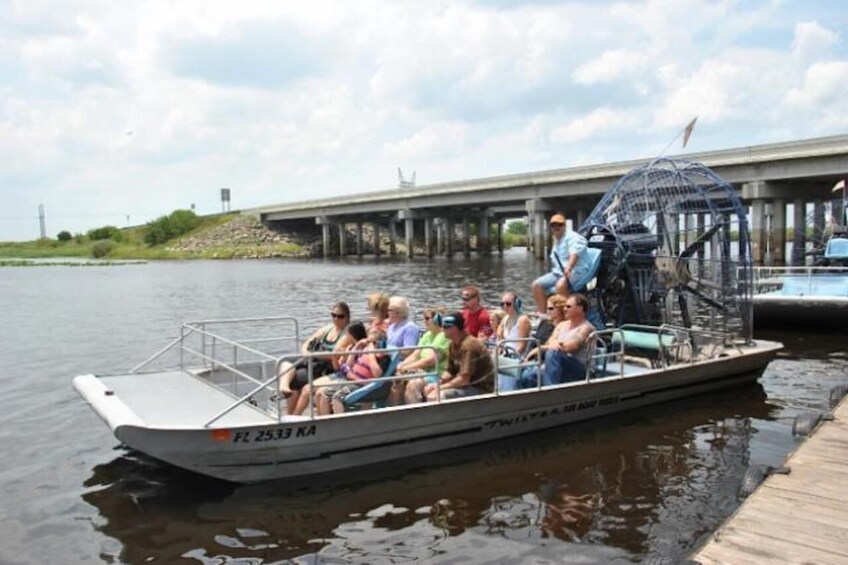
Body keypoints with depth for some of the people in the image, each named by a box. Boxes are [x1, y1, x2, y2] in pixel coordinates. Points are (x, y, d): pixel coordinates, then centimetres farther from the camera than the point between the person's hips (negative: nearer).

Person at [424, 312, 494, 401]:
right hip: (468, 384, 10)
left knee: (442, 395, -27)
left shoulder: (469, 345, -23)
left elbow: (464, 379, -26)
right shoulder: (453, 344, 5)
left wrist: (440, 387, -20)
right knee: (428, 390, 5)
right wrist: (438, 383, -7)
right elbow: (450, 371, 12)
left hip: (481, 388, -10)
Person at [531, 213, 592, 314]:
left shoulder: (572, 237, -9)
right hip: (558, 272, 9)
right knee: (537, 284, -3)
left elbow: (575, 253, -27)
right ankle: (542, 313, -1)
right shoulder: (556, 241, 22)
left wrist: (568, 268, -43)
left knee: (560, 285, -38)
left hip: (576, 272, -9)